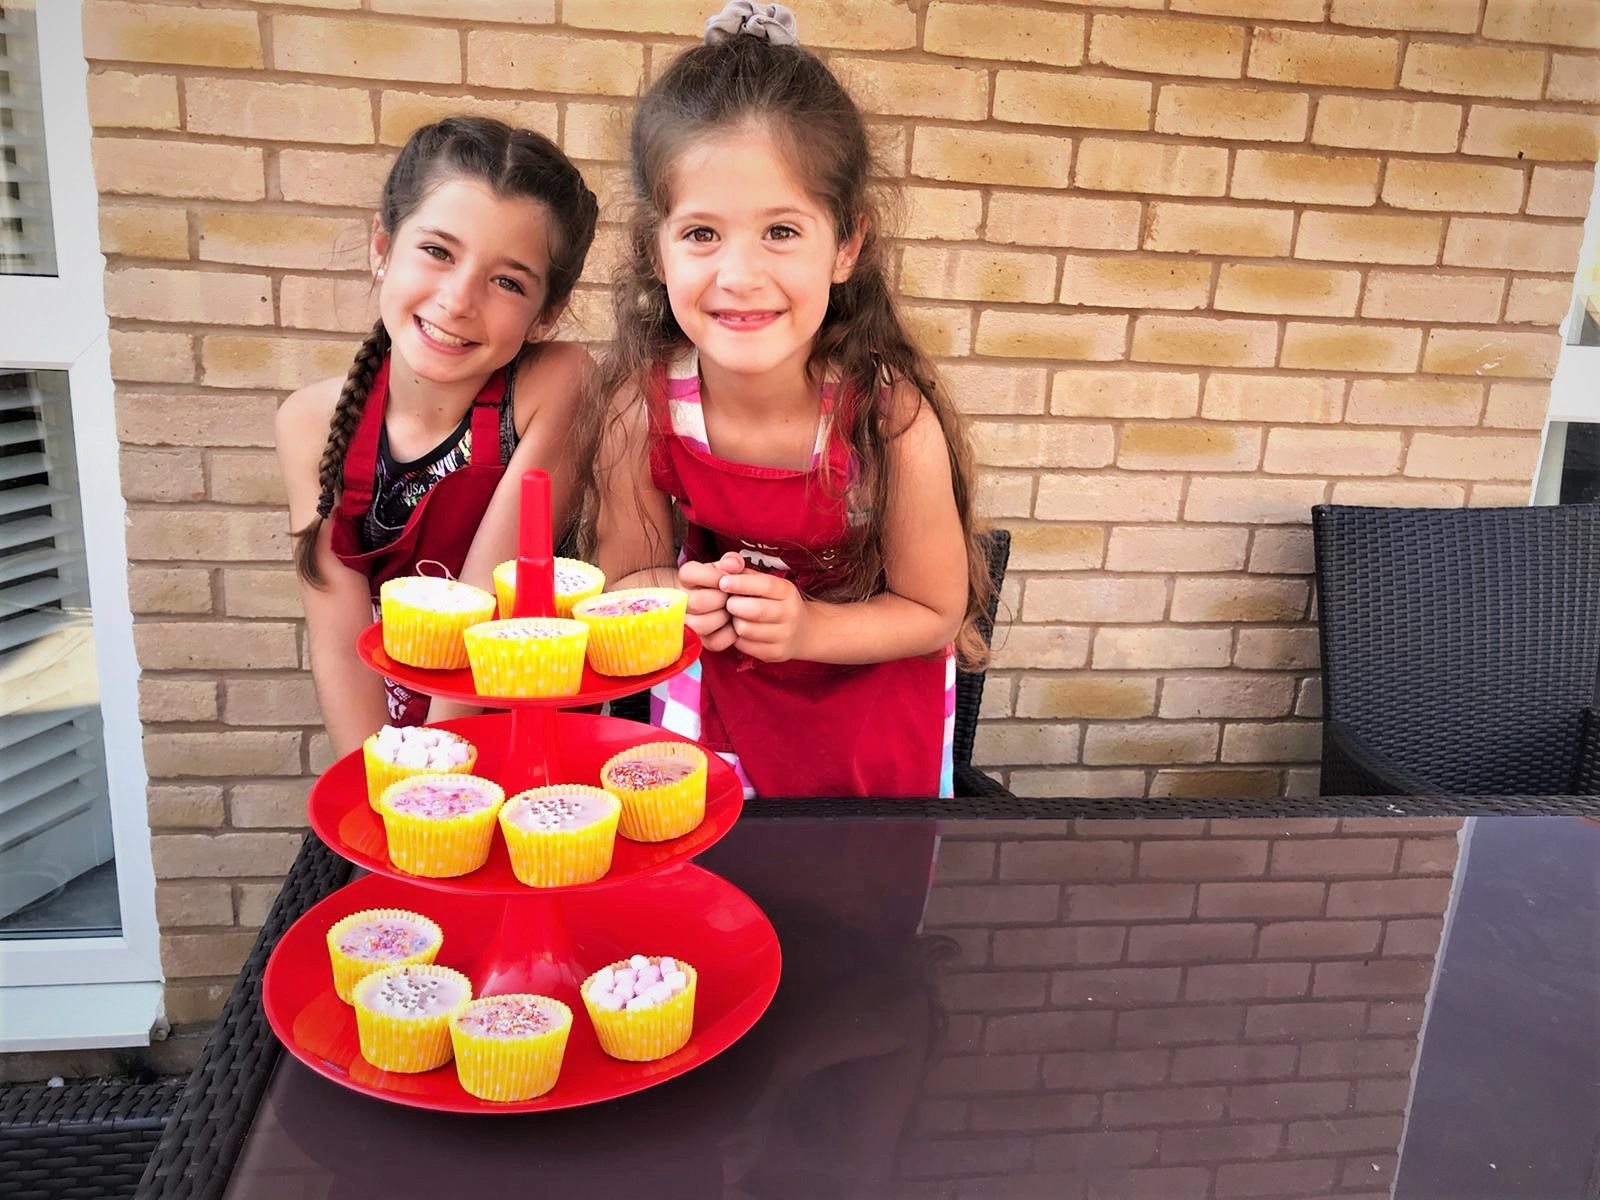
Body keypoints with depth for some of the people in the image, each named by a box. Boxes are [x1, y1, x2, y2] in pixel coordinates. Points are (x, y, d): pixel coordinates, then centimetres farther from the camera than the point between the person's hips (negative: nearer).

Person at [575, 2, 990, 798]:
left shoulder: (894, 421, -30)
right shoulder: (638, 403, -24)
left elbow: (934, 612, -15)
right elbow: (624, 574, -8)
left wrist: (807, 626, -31)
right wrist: (675, 597, -30)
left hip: (871, 696, -1)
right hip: (714, 694, 2)